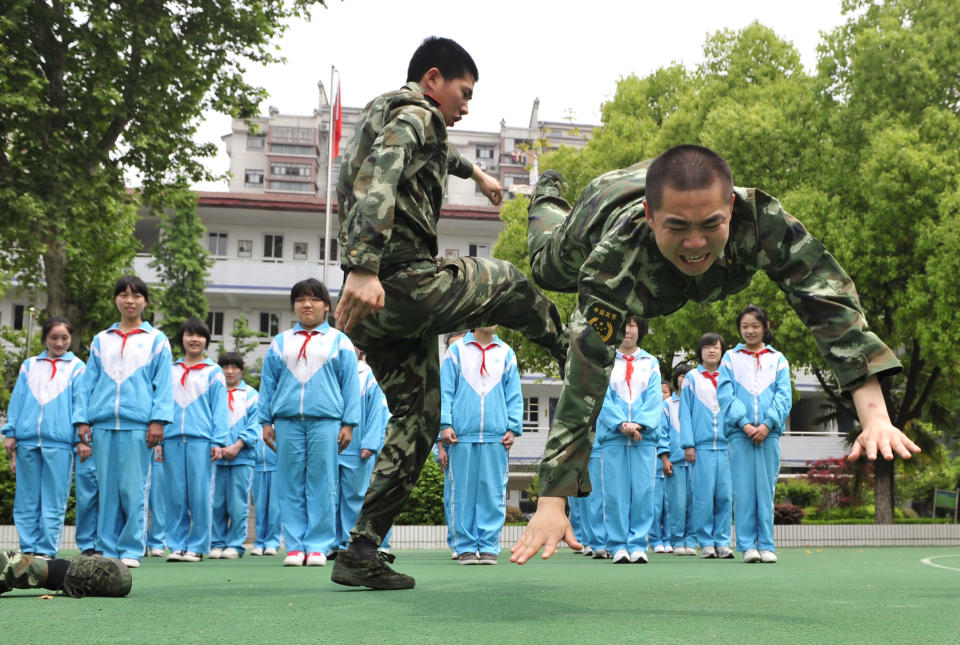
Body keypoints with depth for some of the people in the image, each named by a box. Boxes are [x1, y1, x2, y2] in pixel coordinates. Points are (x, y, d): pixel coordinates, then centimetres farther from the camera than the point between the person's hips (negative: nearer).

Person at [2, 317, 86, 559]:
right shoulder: (29, 366, 16)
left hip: (59, 441, -3)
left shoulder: (77, 368, 9)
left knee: (53, 500, -2)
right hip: (27, 439, 3)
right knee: (26, 498, 4)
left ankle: (47, 549, 0)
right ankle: (29, 548, 9)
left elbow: (80, 403, 4)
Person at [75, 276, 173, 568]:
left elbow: (163, 384, 4)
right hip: (103, 423, 3)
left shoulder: (156, 340, 10)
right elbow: (89, 382, 16)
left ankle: (132, 550, 1)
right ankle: (107, 549, 9)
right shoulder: (101, 340, 18)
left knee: (134, 489, -4)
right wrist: (82, 419, 5)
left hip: (138, 423, -3)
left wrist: (158, 420, -7)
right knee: (107, 489, 3)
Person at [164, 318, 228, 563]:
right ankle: (176, 545, 8)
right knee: (175, 495, 2)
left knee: (200, 495, -4)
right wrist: (157, 438, 6)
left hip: (201, 440, -2)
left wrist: (218, 442, -5)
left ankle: (197, 546, 3)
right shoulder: (170, 371, 17)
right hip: (172, 440, 3)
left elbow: (219, 408, 5)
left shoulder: (213, 372, 9)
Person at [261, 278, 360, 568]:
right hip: (287, 421, 2)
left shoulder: (339, 341, 10)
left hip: (325, 421, -2)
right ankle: (295, 546, 5)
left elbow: (350, 384, 7)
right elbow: (268, 383, 17)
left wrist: (349, 423, -1)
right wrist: (266, 421, 8)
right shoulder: (280, 342, 16)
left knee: (321, 485, -3)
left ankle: (318, 546, 2)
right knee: (291, 485, 1)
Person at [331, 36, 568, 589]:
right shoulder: (415, 113, -5)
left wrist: (475, 173, 68)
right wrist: (364, 267, -37)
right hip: (403, 284, -10)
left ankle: (362, 554, 8)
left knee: (416, 420, 12)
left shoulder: (380, 116, 27)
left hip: (372, 304, 10)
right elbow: (378, 181, -25)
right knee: (510, 284, 14)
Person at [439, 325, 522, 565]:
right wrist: (445, 424, -5)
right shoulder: (457, 350, 8)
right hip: (462, 435, -1)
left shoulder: (506, 353, 12)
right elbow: (445, 389, 5)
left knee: (493, 492, -1)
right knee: (463, 492, 0)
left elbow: (514, 394, 11)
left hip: (496, 436, 1)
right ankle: (466, 547, 6)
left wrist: (513, 428, 1)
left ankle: (489, 546, 4)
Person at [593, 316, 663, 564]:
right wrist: (621, 424, -14)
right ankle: (618, 546, 2)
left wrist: (639, 424, -12)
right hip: (613, 437, -1)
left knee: (643, 492, -4)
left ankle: (637, 545, 2)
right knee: (615, 494, -3)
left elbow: (654, 398, 4)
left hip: (645, 437, 1)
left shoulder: (650, 363, 15)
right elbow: (603, 397, -1)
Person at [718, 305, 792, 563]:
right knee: (743, 489, -3)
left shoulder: (777, 359, 13)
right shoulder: (730, 358, 10)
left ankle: (766, 545, 4)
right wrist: (744, 424, -11)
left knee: (766, 489, 0)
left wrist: (767, 424, -10)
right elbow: (725, 394, 1)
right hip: (739, 434, -1)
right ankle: (747, 545, 0)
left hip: (768, 433, 1)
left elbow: (784, 396, 4)